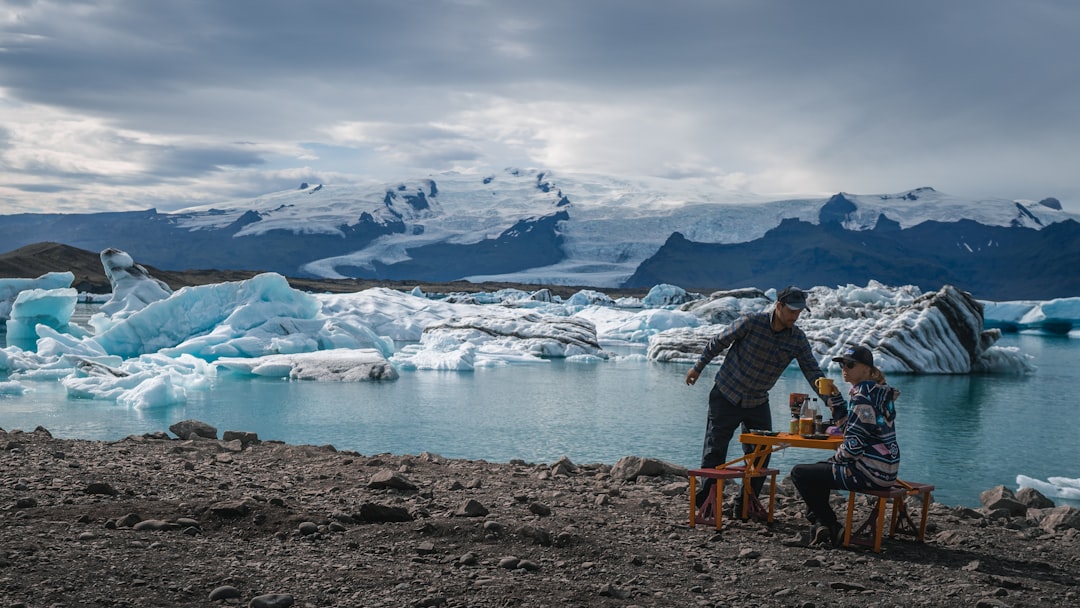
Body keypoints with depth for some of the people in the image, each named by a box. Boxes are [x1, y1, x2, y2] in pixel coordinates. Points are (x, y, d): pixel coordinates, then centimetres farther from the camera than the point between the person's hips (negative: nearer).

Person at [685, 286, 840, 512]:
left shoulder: (797, 339, -7)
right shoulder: (751, 322, -19)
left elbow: (813, 372, -7)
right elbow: (718, 342, -7)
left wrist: (833, 400, -19)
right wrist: (698, 367, 2)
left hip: (757, 403, 4)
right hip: (726, 396, -4)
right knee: (715, 451, -2)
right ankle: (706, 500, 10)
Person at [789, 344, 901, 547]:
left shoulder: (863, 396, -18)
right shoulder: (878, 391, 12)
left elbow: (854, 443, -21)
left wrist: (837, 458, -4)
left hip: (869, 473, -11)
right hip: (885, 469, 11)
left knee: (799, 473, 0)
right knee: (819, 468, 30)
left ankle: (833, 528, 5)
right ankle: (821, 521, 19)